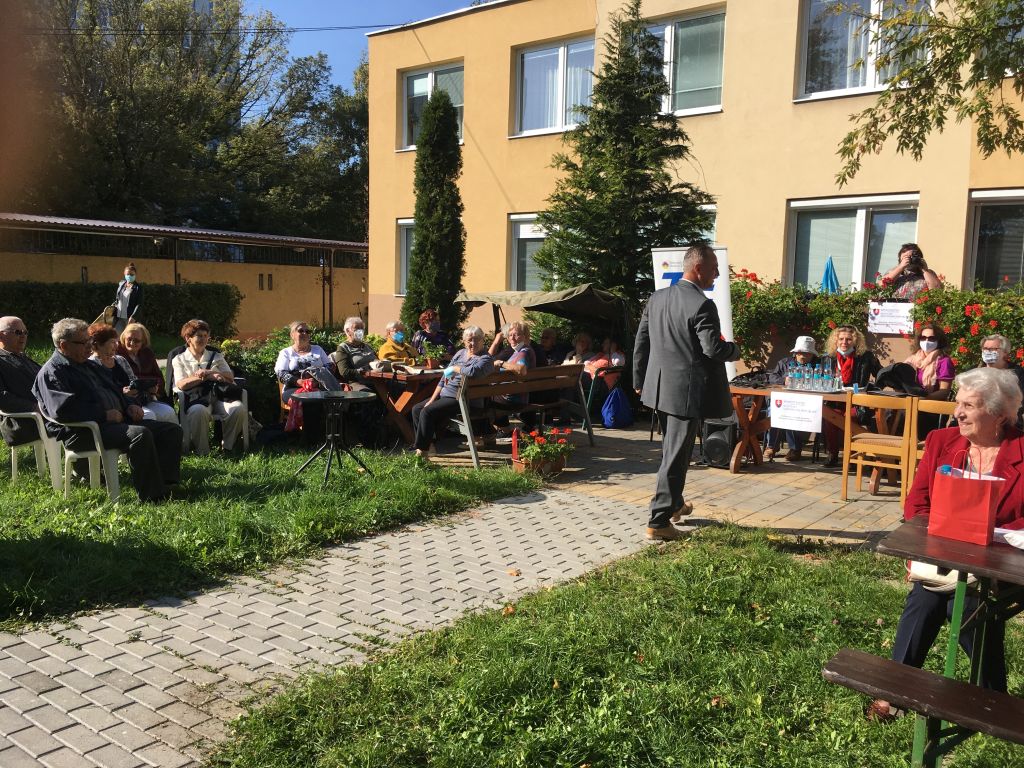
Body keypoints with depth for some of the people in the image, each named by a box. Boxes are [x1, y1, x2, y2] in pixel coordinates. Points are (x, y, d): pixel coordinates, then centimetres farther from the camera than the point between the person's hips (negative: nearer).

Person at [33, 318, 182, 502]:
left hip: (116, 420, 10)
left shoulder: (87, 365, 25)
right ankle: (151, 496, -30)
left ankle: (166, 484, -14)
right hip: (83, 433, -10)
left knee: (172, 430, -4)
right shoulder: (51, 373, -5)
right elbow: (63, 409, -20)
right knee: (140, 434, -35)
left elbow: (111, 389, 33)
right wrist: (105, 414, -18)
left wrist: (128, 406, 11)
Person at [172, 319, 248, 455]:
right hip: (196, 400, -3)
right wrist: (210, 376, -9)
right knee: (199, 411, -40)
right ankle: (202, 452, -26)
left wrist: (207, 373, -5)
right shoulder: (179, 360, 17)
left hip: (219, 396, 3)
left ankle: (228, 447, -16)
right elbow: (181, 384, -1)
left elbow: (230, 378, 11)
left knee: (239, 408, -30)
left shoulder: (216, 357, 26)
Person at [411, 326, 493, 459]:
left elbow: (472, 371, -34)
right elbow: (443, 378, 13)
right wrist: (432, 400, 5)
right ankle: (428, 442, 11)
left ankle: (422, 451, -13)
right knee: (416, 409, 4)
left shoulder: (485, 358, -10)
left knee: (427, 412, -22)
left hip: (459, 400, -9)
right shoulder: (460, 353, 14)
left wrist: (454, 368, -15)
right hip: (444, 394, 9)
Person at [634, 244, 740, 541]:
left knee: (671, 448, 24)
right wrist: (735, 349, -1)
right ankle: (658, 521, 3)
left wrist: (639, 380, 17)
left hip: (659, 388, 8)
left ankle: (674, 503, 40)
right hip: (687, 392, -8)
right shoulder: (702, 305, -18)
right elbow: (713, 349, -22)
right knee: (676, 456, 0)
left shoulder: (657, 297, 6)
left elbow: (641, 341, 9)